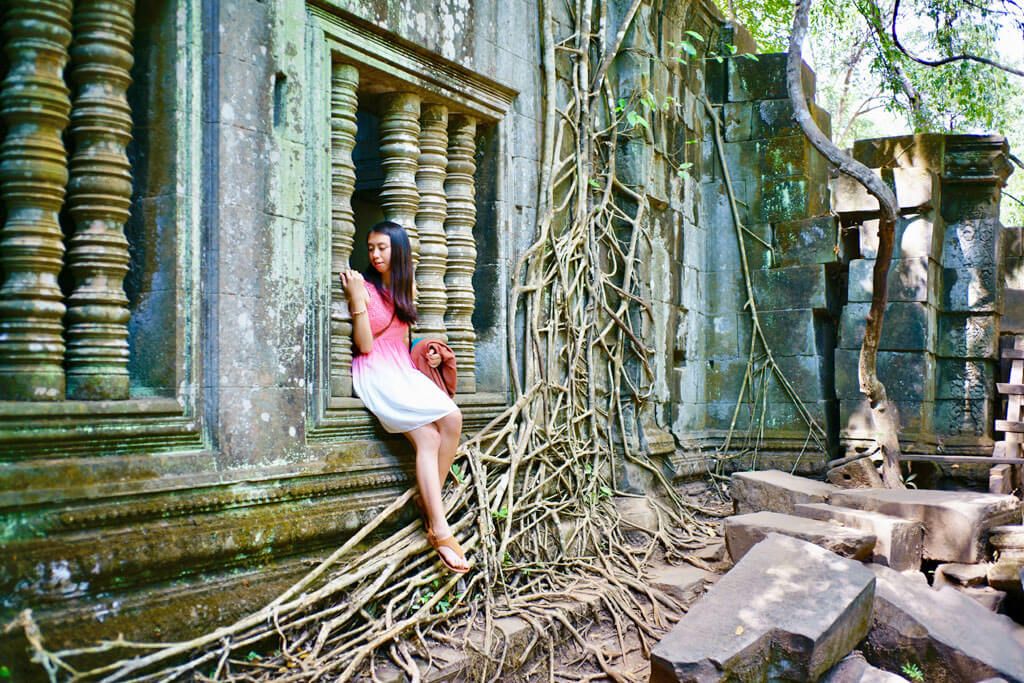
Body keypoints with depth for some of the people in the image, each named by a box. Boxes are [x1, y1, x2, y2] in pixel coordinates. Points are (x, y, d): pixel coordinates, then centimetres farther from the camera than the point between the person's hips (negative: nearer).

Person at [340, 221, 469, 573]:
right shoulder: (364, 285, -3)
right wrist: (357, 299, -17)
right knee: (428, 437, -26)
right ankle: (439, 529, -25)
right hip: (375, 373, -6)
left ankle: (429, 499, -8)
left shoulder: (405, 287, 17)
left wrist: (423, 358, 9)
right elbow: (365, 346, -10)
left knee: (453, 418, -22)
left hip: (404, 370, 6)